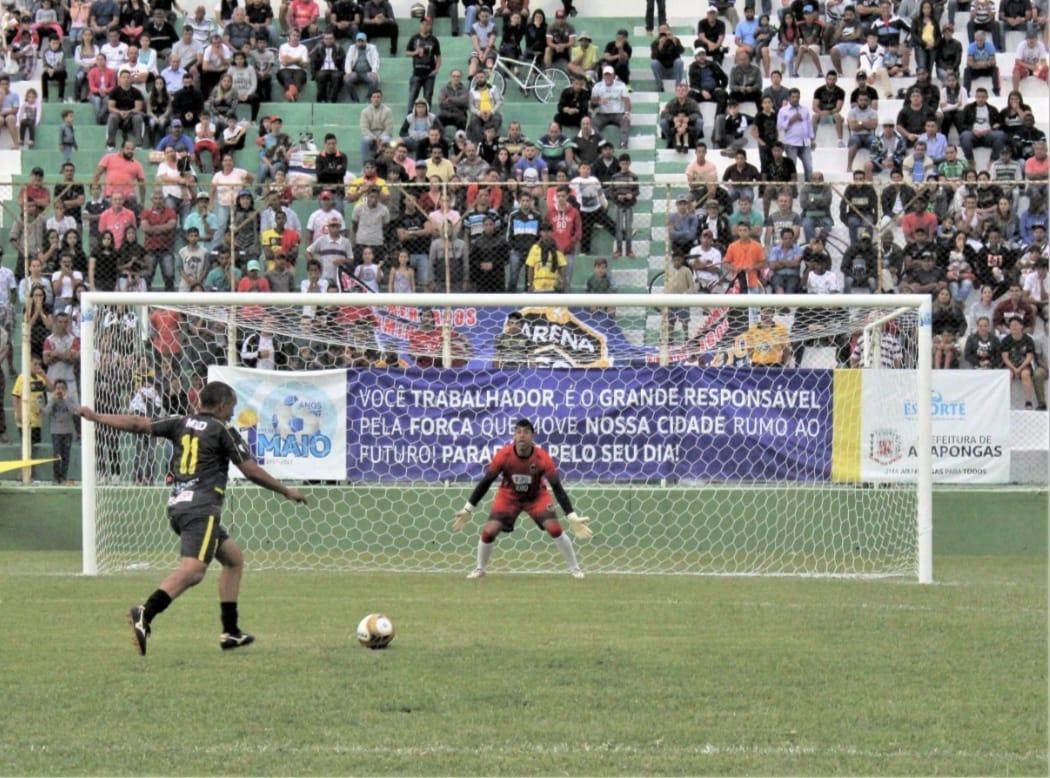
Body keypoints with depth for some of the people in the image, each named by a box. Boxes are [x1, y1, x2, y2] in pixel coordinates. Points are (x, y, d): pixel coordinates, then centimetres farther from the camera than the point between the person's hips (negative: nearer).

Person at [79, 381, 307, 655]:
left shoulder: (182, 424, 15)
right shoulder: (222, 430, 0)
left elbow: (140, 425, 10)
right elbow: (251, 471, -1)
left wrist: (95, 417, 19)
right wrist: (287, 491, 9)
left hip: (177, 506, 8)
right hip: (202, 508, -8)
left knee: (234, 557, 21)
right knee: (192, 570, -22)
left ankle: (231, 632, 20)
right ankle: (146, 614, -44)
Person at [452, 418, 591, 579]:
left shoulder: (542, 458, -28)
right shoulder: (503, 455, -26)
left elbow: (557, 488, -24)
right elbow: (485, 482, -16)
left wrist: (573, 518, -29)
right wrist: (467, 510, -15)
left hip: (536, 496, -1)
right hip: (509, 496, 1)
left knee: (555, 529, -17)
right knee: (488, 532, -12)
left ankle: (575, 569, 3)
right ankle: (480, 569, 14)